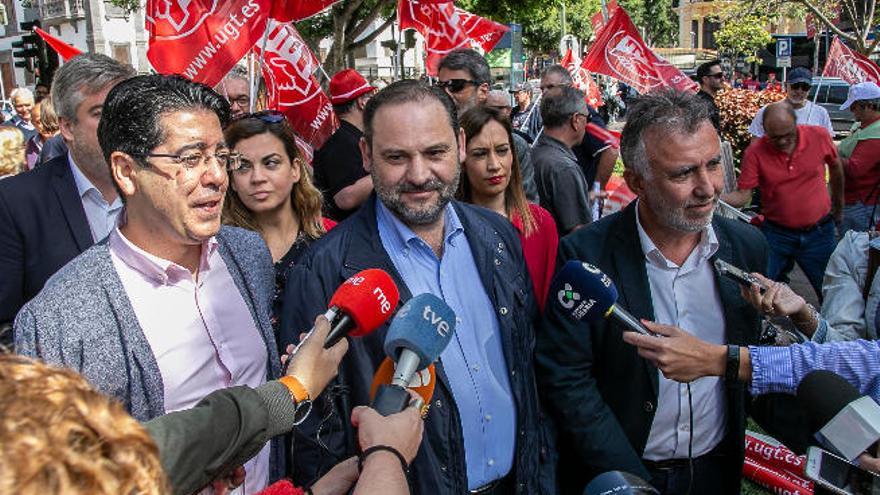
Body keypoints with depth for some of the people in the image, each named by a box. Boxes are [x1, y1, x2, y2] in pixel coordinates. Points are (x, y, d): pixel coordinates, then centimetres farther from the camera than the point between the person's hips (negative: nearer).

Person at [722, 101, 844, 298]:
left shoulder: (819, 136, -10)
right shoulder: (755, 152, -14)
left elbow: (835, 166, 9)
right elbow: (743, 195, -13)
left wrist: (838, 203, 21)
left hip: (819, 232, 1)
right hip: (776, 234, -1)